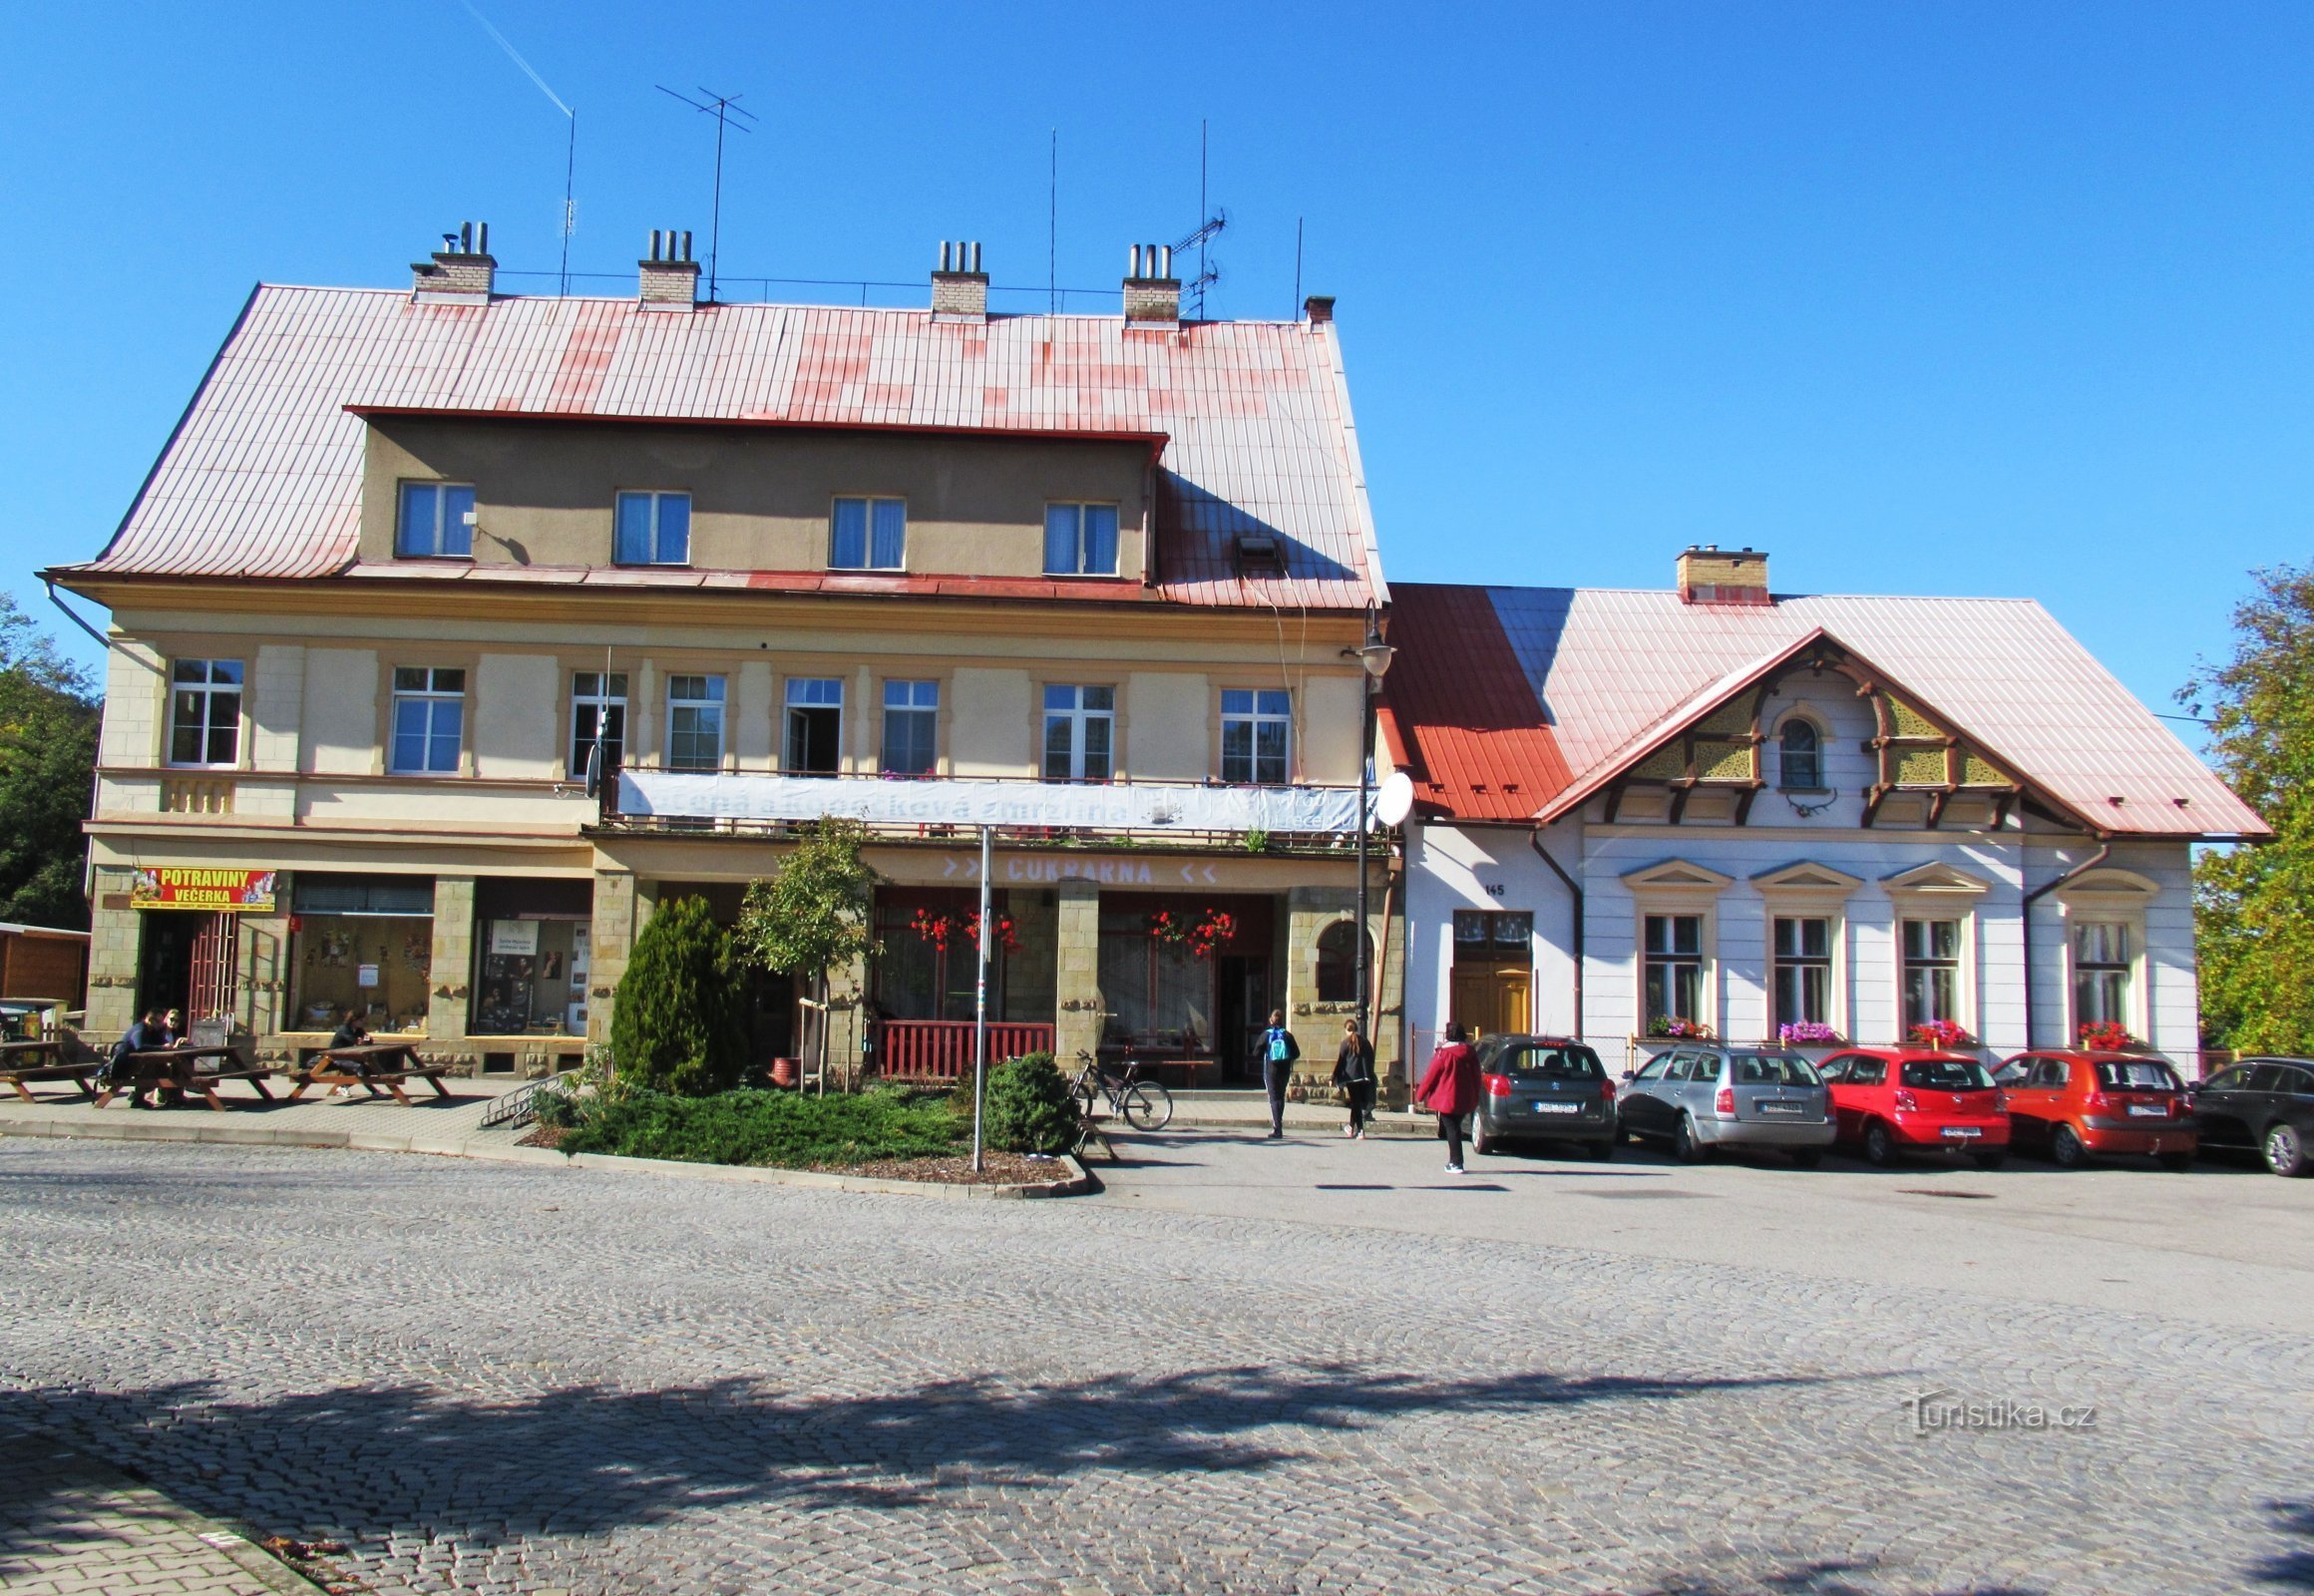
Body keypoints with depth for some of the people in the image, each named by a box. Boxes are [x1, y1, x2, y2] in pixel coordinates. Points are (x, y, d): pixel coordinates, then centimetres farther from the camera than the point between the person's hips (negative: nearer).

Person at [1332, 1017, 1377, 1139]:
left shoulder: (1346, 1043, -4)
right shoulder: (1365, 1042, 9)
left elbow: (1340, 1061, -4)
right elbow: (1371, 1059, 11)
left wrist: (1334, 1078, 1)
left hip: (1351, 1077, -4)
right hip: (1364, 1077, 4)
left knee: (1355, 1102, -1)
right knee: (1359, 1102, 15)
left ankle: (1360, 1131, -4)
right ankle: (1352, 1128, 25)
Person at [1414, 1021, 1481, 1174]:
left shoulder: (1444, 1054, -14)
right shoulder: (1470, 1053, 4)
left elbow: (1431, 1077, -9)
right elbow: (1476, 1077, 11)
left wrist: (1420, 1095, 3)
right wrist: (1475, 1098, 21)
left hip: (1447, 1100, -6)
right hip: (1465, 1100, 6)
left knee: (1451, 1130, -1)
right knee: (1454, 1128, 17)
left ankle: (1456, 1164, -2)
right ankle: (1454, 1161, 20)